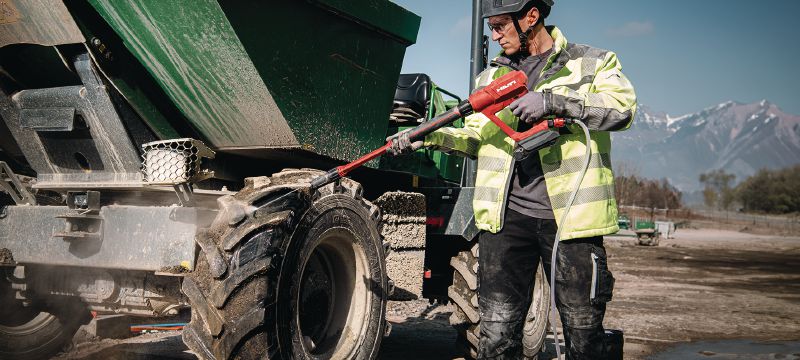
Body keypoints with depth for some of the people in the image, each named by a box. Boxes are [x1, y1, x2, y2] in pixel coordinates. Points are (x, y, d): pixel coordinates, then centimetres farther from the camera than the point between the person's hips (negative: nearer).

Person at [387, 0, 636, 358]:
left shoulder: (592, 63, 5)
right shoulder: (492, 75, 19)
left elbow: (622, 107, -12)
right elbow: (477, 138, 16)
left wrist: (553, 102, -22)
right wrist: (427, 137, 0)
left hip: (571, 217, -3)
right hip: (506, 217, 3)